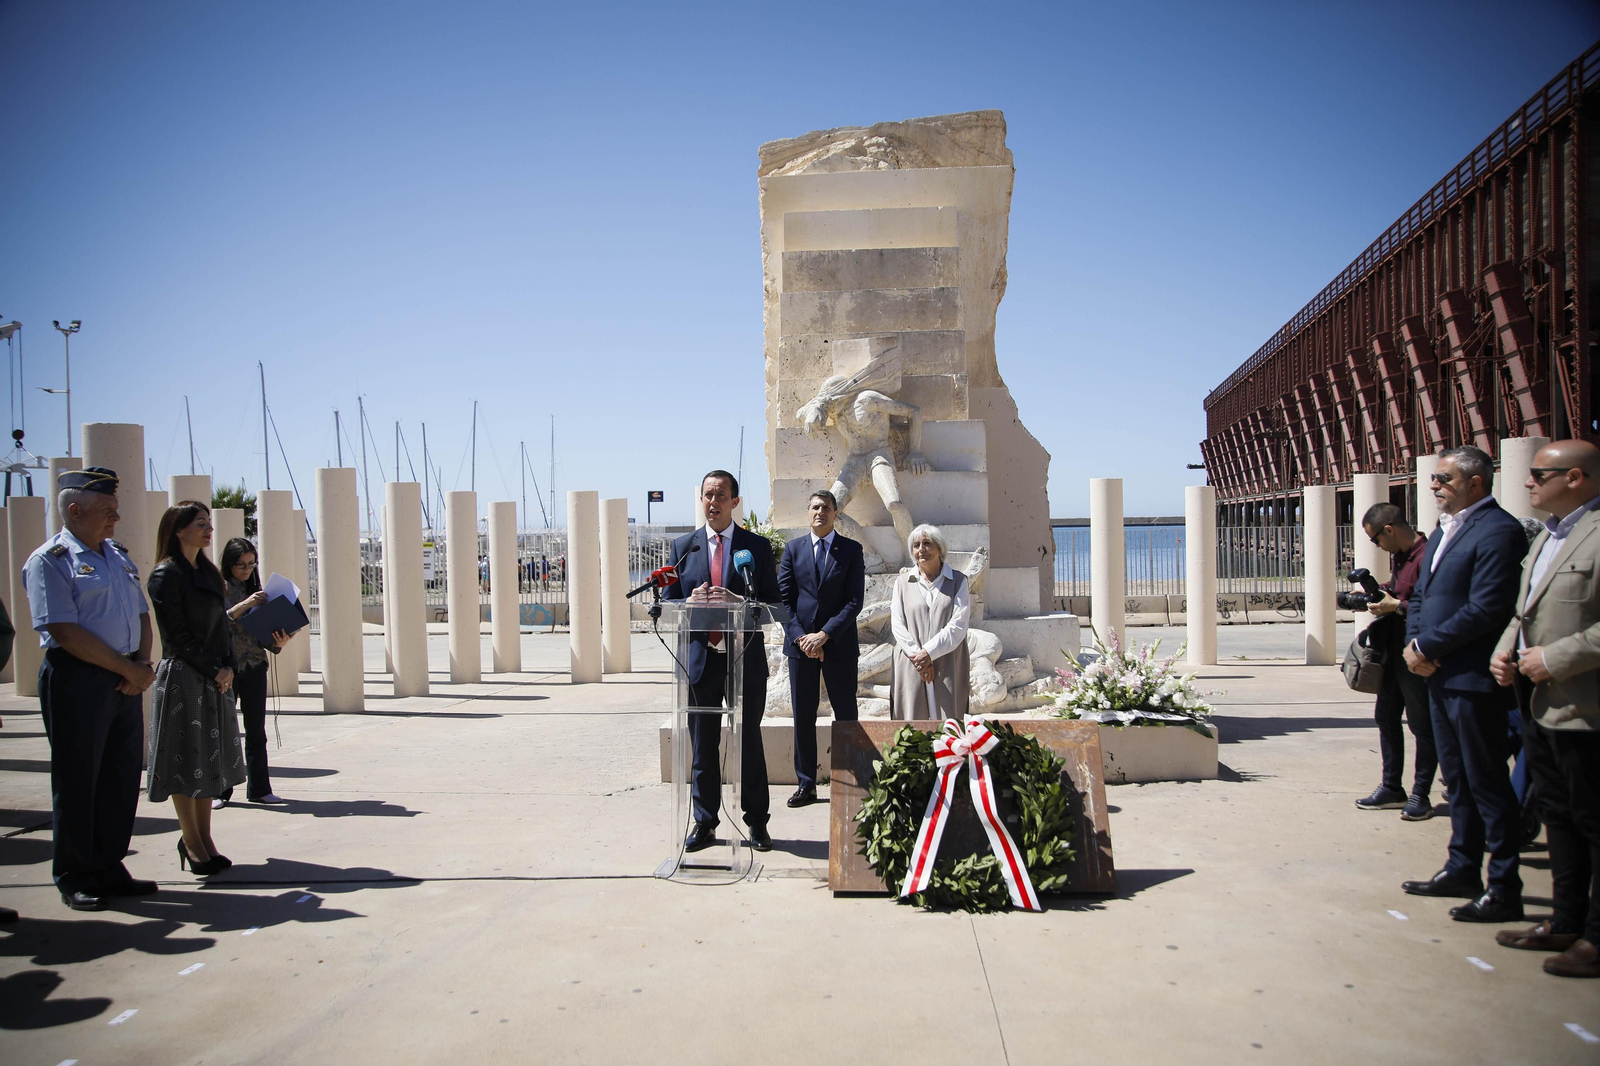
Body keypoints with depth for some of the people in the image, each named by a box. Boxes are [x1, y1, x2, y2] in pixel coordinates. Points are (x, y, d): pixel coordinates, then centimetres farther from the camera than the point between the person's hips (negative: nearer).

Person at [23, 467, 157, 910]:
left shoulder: (119, 556, 16)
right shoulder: (50, 560, -8)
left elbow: (142, 616, 18)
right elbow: (66, 632, -16)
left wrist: (143, 664, 0)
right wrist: (129, 669, -14)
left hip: (125, 683, 7)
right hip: (78, 680, -7)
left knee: (122, 778, 10)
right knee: (77, 782, 3)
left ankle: (110, 869, 23)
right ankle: (75, 878, 15)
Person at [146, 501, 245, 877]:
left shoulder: (207, 572, 14)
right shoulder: (166, 574, -9)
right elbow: (177, 635, -13)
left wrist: (228, 667, 1)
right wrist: (213, 671, -12)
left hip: (216, 679, 8)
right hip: (183, 678, -8)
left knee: (211, 758, 10)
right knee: (186, 760, 0)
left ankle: (204, 838, 18)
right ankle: (191, 841, 9)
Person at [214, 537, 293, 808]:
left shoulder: (256, 590, 12)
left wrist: (278, 643, -9)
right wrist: (243, 605, -22)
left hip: (255, 666, 4)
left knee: (256, 730, 5)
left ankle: (258, 788, 11)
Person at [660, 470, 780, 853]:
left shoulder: (757, 546, 3)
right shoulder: (682, 546, 8)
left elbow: (773, 602, -1)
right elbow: (668, 601, 8)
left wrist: (736, 602, -18)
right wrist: (692, 601, -14)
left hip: (745, 659, -1)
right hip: (701, 659, 2)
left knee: (750, 743, 7)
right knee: (703, 746, 9)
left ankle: (757, 822, 19)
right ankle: (704, 824, 19)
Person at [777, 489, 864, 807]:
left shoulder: (852, 550, 2)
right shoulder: (794, 549, 8)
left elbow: (855, 600, -5)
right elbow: (783, 599, 4)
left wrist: (824, 635, -13)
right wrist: (800, 637, -9)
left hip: (839, 643, -2)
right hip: (800, 643, 2)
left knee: (846, 715, 3)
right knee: (803, 716, 5)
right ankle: (806, 785, 13)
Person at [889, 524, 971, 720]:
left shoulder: (958, 581, 7)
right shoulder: (902, 582, 12)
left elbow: (958, 625, -3)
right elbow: (897, 625, 4)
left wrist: (929, 652, -11)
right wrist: (917, 655, -9)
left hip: (948, 667, -1)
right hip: (910, 667, 1)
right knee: (911, 725, -3)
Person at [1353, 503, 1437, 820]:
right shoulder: (1402, 556, 12)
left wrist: (1397, 606, -20)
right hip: (1394, 653, 10)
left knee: (1422, 725, 2)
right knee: (1386, 717, 15)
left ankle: (1420, 795, 11)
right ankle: (1391, 788, 25)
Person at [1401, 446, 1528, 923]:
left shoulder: (1498, 531, -15)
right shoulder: (1444, 531, 15)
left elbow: (1486, 610, -22)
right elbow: (1420, 595, 18)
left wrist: (1426, 646, -15)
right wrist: (1414, 642, 0)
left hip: (1473, 680, -10)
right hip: (1440, 676, 10)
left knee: (1487, 785, -1)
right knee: (1458, 779, 17)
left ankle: (1504, 890, 7)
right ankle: (1462, 870, 29)